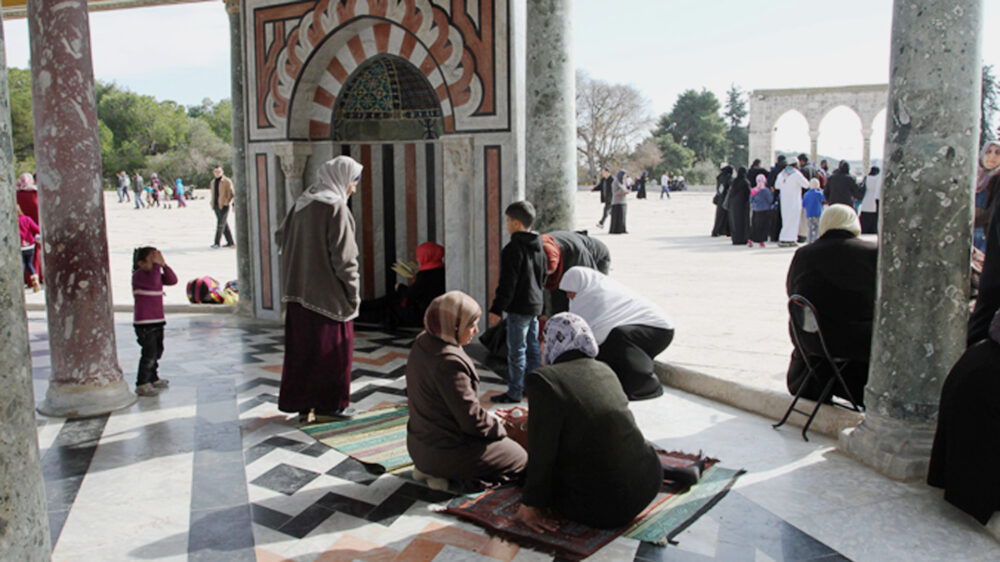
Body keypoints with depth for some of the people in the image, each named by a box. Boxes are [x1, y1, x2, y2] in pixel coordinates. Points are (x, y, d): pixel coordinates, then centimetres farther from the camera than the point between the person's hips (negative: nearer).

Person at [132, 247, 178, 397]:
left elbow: (172, 280, 0)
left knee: (157, 351, 18)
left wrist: (163, 264, -8)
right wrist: (156, 265, -24)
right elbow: (153, 282, -31)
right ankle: (142, 384, -5)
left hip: (158, 320, 9)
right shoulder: (138, 275, -12)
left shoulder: (156, 273, 11)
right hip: (144, 323, -9)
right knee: (149, 353, -11)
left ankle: (153, 379, 33)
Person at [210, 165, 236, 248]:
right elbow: (213, 194, 22)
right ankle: (230, 242, 14)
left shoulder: (227, 181, -3)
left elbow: (231, 194, -3)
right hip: (216, 206, 7)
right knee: (224, 224, 9)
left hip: (223, 206, -7)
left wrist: (226, 202, -10)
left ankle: (217, 242, -8)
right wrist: (213, 204, 12)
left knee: (221, 223, -9)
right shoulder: (213, 182, 16)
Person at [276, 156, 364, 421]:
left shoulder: (302, 203, 8)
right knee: (332, 347, 6)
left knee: (302, 347, 13)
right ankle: (329, 404, 15)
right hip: (328, 292, -7)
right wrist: (353, 291, -10)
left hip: (299, 289, 7)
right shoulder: (335, 207, -15)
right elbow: (344, 255, -17)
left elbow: (281, 237, 15)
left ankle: (302, 402, 21)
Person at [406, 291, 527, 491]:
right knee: (520, 459, 10)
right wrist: (497, 427, -4)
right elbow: (471, 419, -24)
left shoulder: (422, 344, 0)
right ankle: (450, 476, -2)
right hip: (446, 450, -9)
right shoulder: (448, 362, -30)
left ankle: (428, 468, 13)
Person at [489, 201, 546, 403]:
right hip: (535, 303, 9)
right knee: (533, 347, 17)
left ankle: (514, 392, 4)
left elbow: (508, 282, -20)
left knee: (516, 350, -2)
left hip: (519, 307, -9)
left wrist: (497, 308, -15)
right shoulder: (538, 246, 9)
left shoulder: (513, 249, -19)